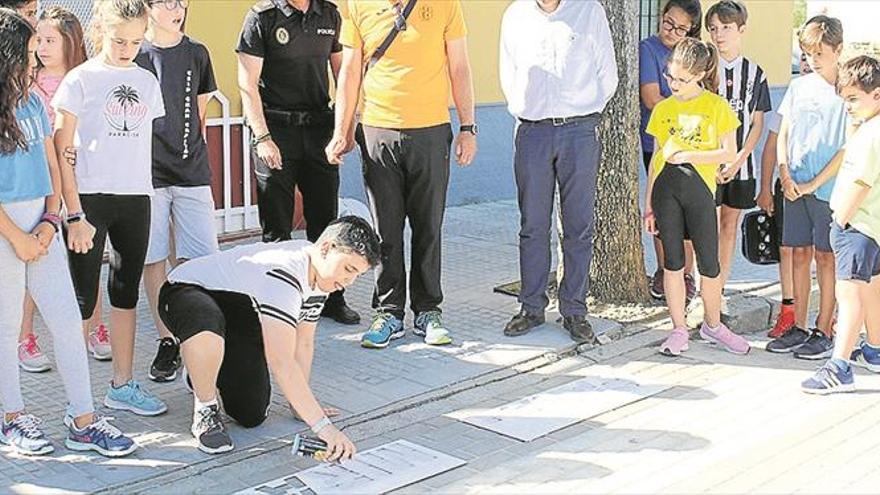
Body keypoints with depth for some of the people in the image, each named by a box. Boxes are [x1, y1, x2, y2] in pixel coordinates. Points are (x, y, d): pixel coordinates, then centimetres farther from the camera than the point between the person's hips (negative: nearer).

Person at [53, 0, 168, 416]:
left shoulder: (146, 81, 9)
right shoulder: (81, 80, -5)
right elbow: (61, 153, -8)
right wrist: (74, 215, -12)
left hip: (136, 198, 5)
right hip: (90, 198, -5)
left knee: (126, 292, 13)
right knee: (83, 299, -2)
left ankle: (123, 385, 24)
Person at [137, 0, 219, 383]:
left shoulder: (196, 54, 10)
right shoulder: (133, 56, 0)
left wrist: (192, 151, 13)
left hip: (192, 171, 3)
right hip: (148, 174, -2)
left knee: (198, 258, 0)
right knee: (153, 259, 2)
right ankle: (167, 341, 12)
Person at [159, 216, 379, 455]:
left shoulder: (318, 274, -7)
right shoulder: (284, 273, -37)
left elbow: (303, 343, 5)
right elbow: (282, 363, -44)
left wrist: (303, 403, 2)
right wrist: (322, 426, -45)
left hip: (239, 314, 8)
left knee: (252, 416, 1)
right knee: (208, 328, -46)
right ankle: (205, 410, -17)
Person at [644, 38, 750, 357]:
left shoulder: (717, 106, 1)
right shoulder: (663, 109, 9)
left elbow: (729, 153, -2)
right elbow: (657, 157, 12)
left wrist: (690, 155, -14)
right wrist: (649, 203, 11)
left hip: (699, 187, -2)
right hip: (666, 187, 2)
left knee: (709, 262, 2)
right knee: (672, 261, 5)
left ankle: (713, 325, 24)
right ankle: (679, 330, 14)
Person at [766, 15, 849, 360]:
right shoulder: (798, 87, 9)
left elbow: (847, 149, -9)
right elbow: (783, 135, 11)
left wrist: (813, 184, -12)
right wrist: (785, 175, -3)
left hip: (828, 187, -5)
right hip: (795, 187, 5)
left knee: (825, 255, 2)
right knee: (799, 254, 9)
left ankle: (824, 332, 9)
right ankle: (799, 328, 18)